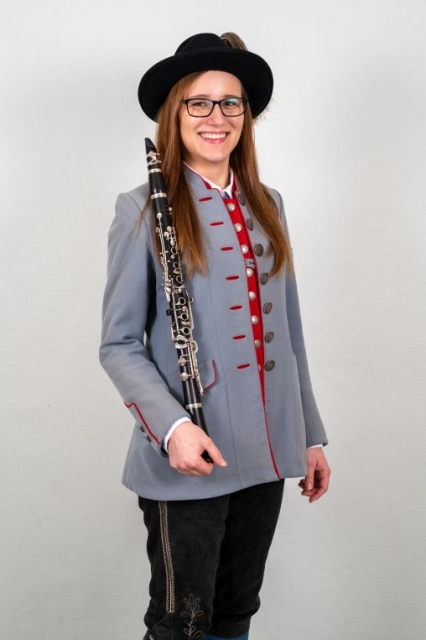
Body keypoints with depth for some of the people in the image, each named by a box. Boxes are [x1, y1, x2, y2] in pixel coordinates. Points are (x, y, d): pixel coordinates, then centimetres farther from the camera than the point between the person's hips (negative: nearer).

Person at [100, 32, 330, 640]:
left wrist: (311, 435, 14)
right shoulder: (145, 209, -6)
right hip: (187, 458, -5)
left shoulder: (266, 206, 9)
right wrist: (171, 425, -22)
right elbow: (119, 344, -7)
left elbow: (286, 330, 13)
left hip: (266, 454, 5)